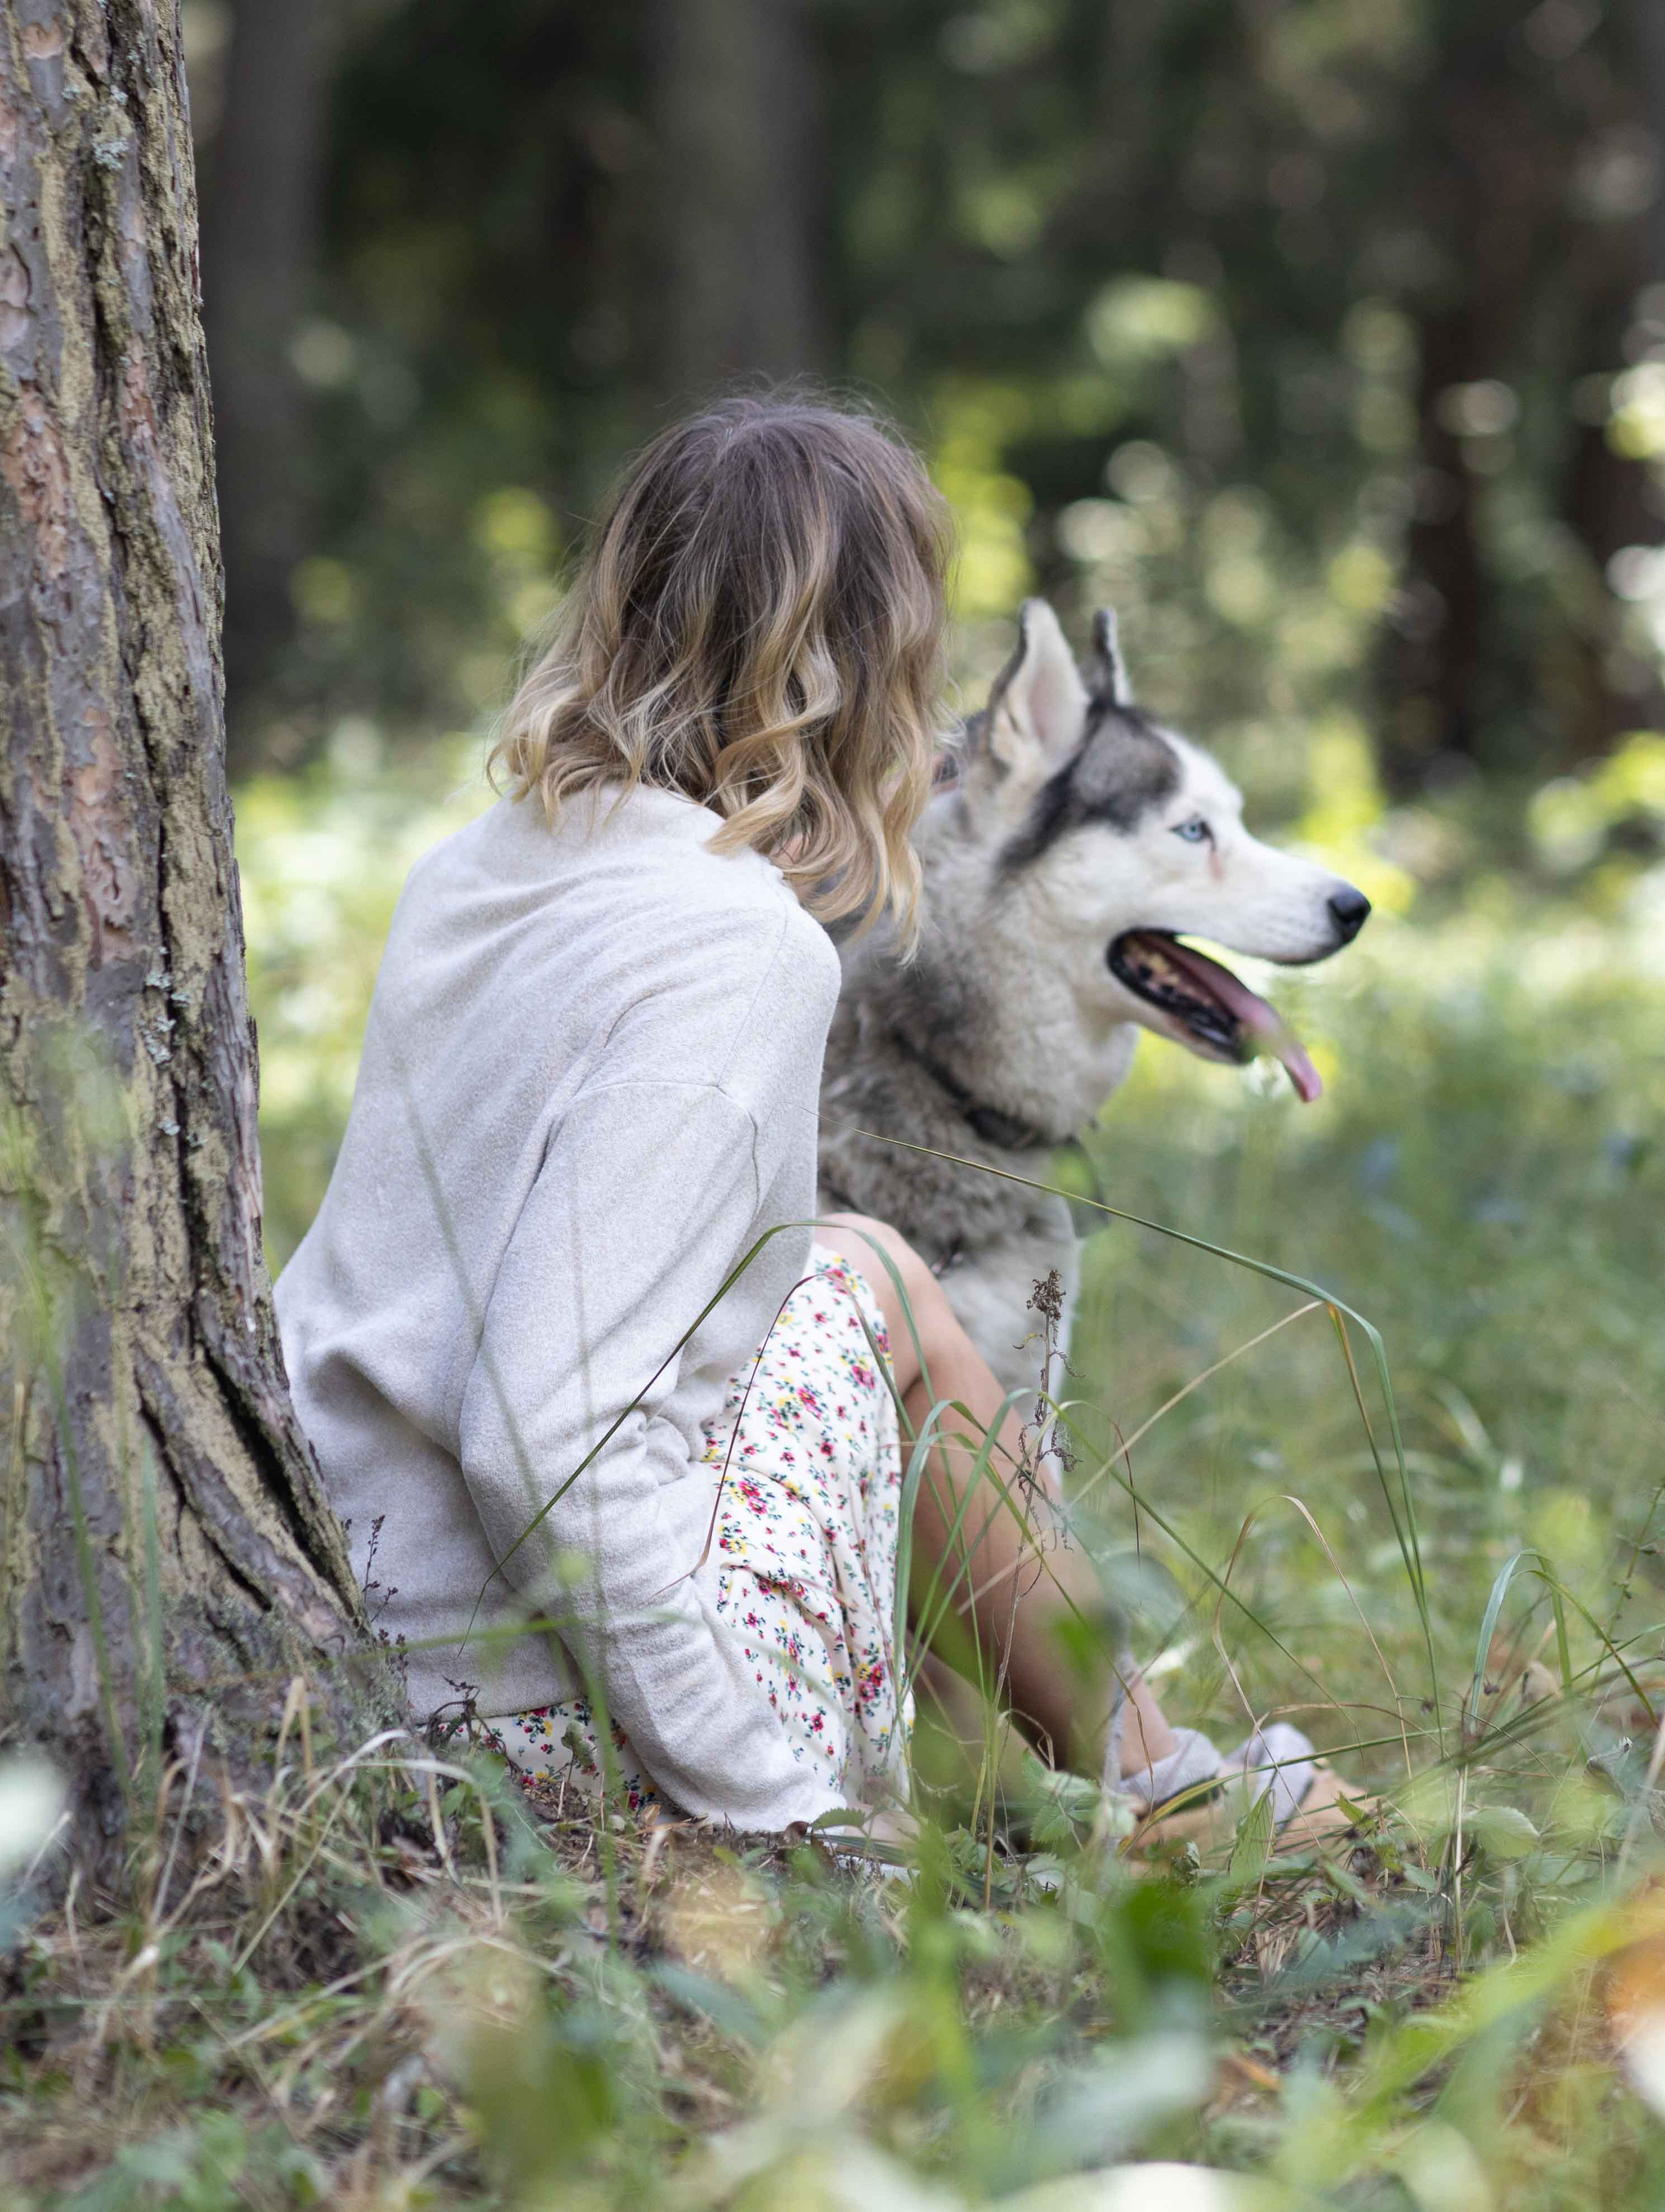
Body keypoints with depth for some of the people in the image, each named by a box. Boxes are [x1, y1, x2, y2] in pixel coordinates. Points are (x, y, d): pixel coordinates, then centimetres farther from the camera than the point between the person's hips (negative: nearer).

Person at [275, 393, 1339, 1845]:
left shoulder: (483, 863, 4)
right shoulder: (741, 950, -21)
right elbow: (545, 1444, -27)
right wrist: (766, 1803, -19)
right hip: (527, 1700, -8)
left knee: (865, 1271, 20)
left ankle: (1136, 1746, 34)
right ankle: (1146, 1781, 28)